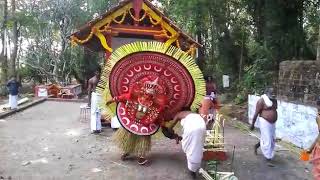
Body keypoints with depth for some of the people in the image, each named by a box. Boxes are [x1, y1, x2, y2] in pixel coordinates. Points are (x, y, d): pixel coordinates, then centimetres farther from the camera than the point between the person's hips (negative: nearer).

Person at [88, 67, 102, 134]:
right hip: (95, 95, -3)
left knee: (99, 112, 7)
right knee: (94, 112, -4)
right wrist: (89, 101, -4)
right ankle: (94, 128, -1)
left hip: (101, 96, 3)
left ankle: (98, 128, 15)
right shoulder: (91, 80, 1)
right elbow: (89, 91, 1)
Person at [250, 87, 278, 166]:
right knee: (267, 141, -4)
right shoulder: (262, 101, -16)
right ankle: (268, 159, 7)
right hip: (264, 122, -8)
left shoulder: (274, 100, 5)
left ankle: (256, 145, 41)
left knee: (272, 140, 17)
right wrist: (252, 124, -10)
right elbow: (256, 113, -13)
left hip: (272, 123, 8)